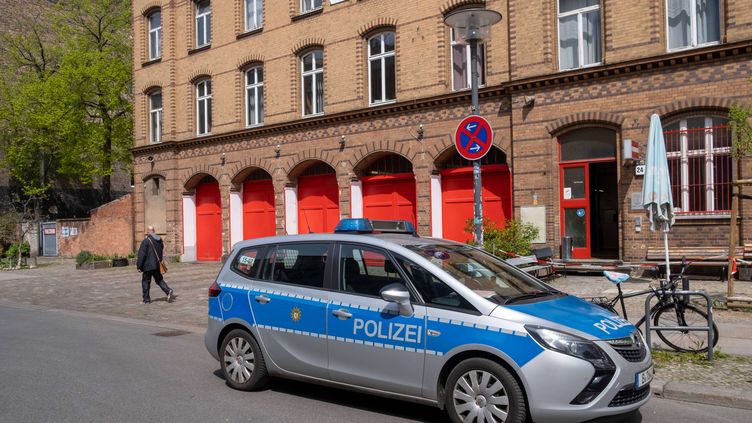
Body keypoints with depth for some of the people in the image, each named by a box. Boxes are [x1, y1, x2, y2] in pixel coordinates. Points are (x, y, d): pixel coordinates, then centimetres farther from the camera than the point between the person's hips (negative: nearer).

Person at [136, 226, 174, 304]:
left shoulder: (146, 241, -14)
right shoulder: (160, 240, 7)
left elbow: (141, 254, -14)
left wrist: (139, 266, -9)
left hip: (148, 265, -6)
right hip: (157, 265, 6)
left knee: (145, 282, 5)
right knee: (159, 279, 16)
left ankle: (146, 299, 10)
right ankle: (168, 291, -4)